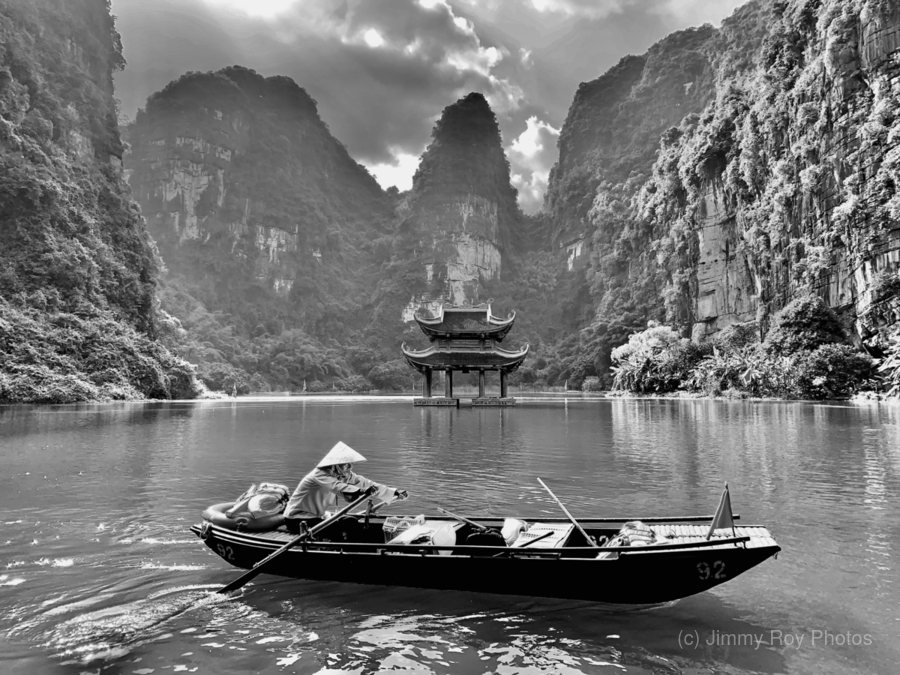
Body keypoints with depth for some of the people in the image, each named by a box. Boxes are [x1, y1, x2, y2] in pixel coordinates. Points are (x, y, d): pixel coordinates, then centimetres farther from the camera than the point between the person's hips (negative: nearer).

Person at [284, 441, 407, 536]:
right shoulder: (319, 475, -25)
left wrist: (394, 493, -16)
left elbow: (365, 483, -8)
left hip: (316, 517, 8)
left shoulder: (345, 475, -2)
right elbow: (338, 487, -43)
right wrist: (361, 492, -59)